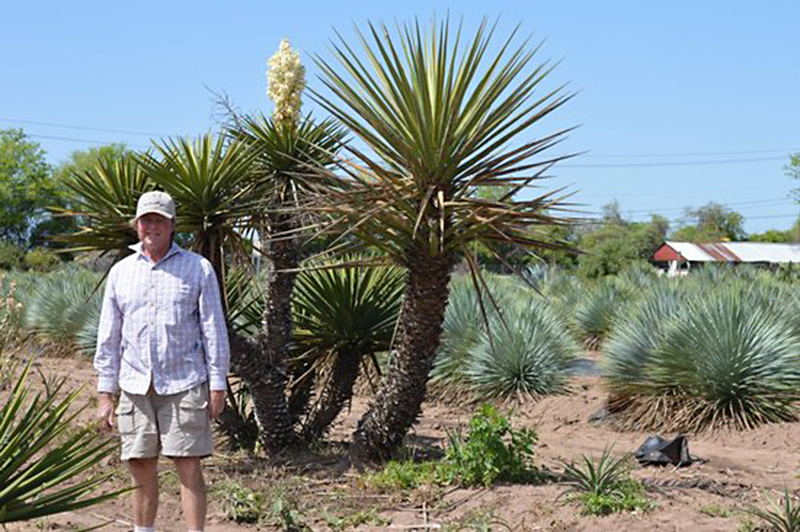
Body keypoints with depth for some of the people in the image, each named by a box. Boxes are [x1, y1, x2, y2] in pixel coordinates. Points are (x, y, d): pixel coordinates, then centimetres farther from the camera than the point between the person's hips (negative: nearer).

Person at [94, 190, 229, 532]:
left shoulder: (198, 269, 3)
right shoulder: (121, 272, 11)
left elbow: (214, 330, 2)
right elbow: (109, 337, 12)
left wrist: (217, 386, -3)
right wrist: (105, 394, 8)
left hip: (184, 385, -3)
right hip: (135, 388, 3)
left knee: (189, 469, -4)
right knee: (141, 471, 7)